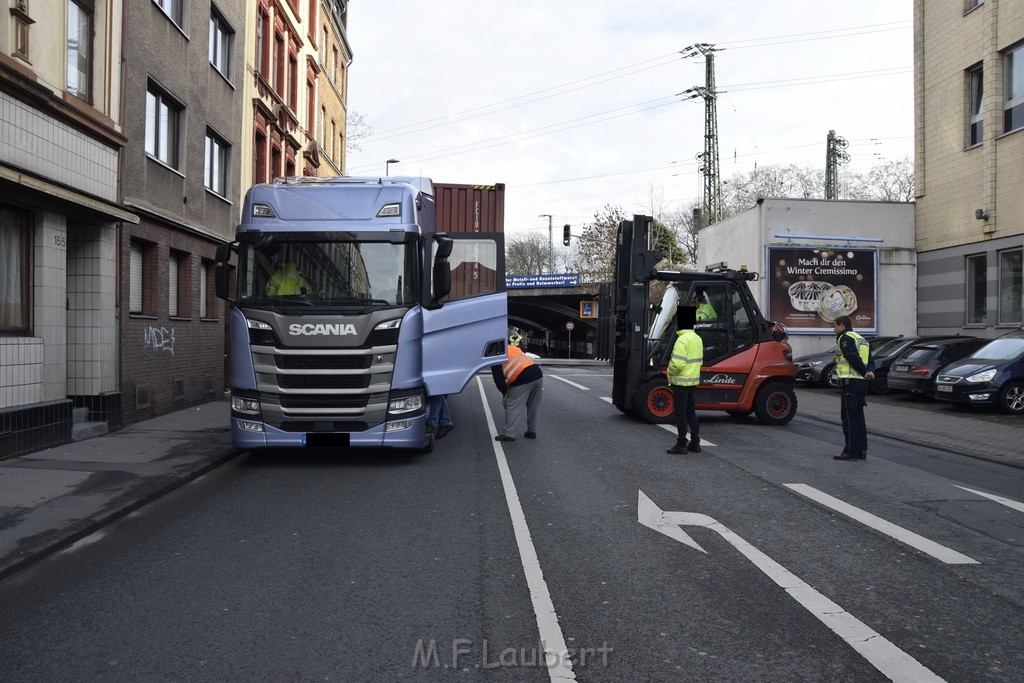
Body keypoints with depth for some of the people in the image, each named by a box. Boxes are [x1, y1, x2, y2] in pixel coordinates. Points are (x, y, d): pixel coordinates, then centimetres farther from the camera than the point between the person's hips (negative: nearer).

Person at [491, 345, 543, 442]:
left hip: (523, 380, -7)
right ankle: (532, 432, 27)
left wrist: (505, 393, 18)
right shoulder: (513, 348, 24)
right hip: (538, 374, 7)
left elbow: (498, 380, 2)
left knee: (512, 406, 2)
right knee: (534, 406, 19)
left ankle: (507, 434, 3)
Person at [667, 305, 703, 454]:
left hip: (681, 382, -9)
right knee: (690, 411, 15)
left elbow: (677, 363, -26)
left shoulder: (682, 340, -19)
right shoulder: (697, 338, 11)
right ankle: (695, 443, 19)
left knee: (680, 413, -2)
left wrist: (670, 371, -9)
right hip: (693, 381, 9)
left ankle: (681, 445, 2)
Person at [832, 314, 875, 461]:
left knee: (848, 416, -6)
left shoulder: (845, 338, -7)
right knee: (858, 416, 13)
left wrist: (865, 372, -14)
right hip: (862, 383, 9)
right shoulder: (861, 339, 24)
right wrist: (870, 372, 0)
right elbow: (869, 359, 17)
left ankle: (851, 451, -7)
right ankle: (861, 450, 15)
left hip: (851, 382, -9)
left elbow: (853, 359, -19)